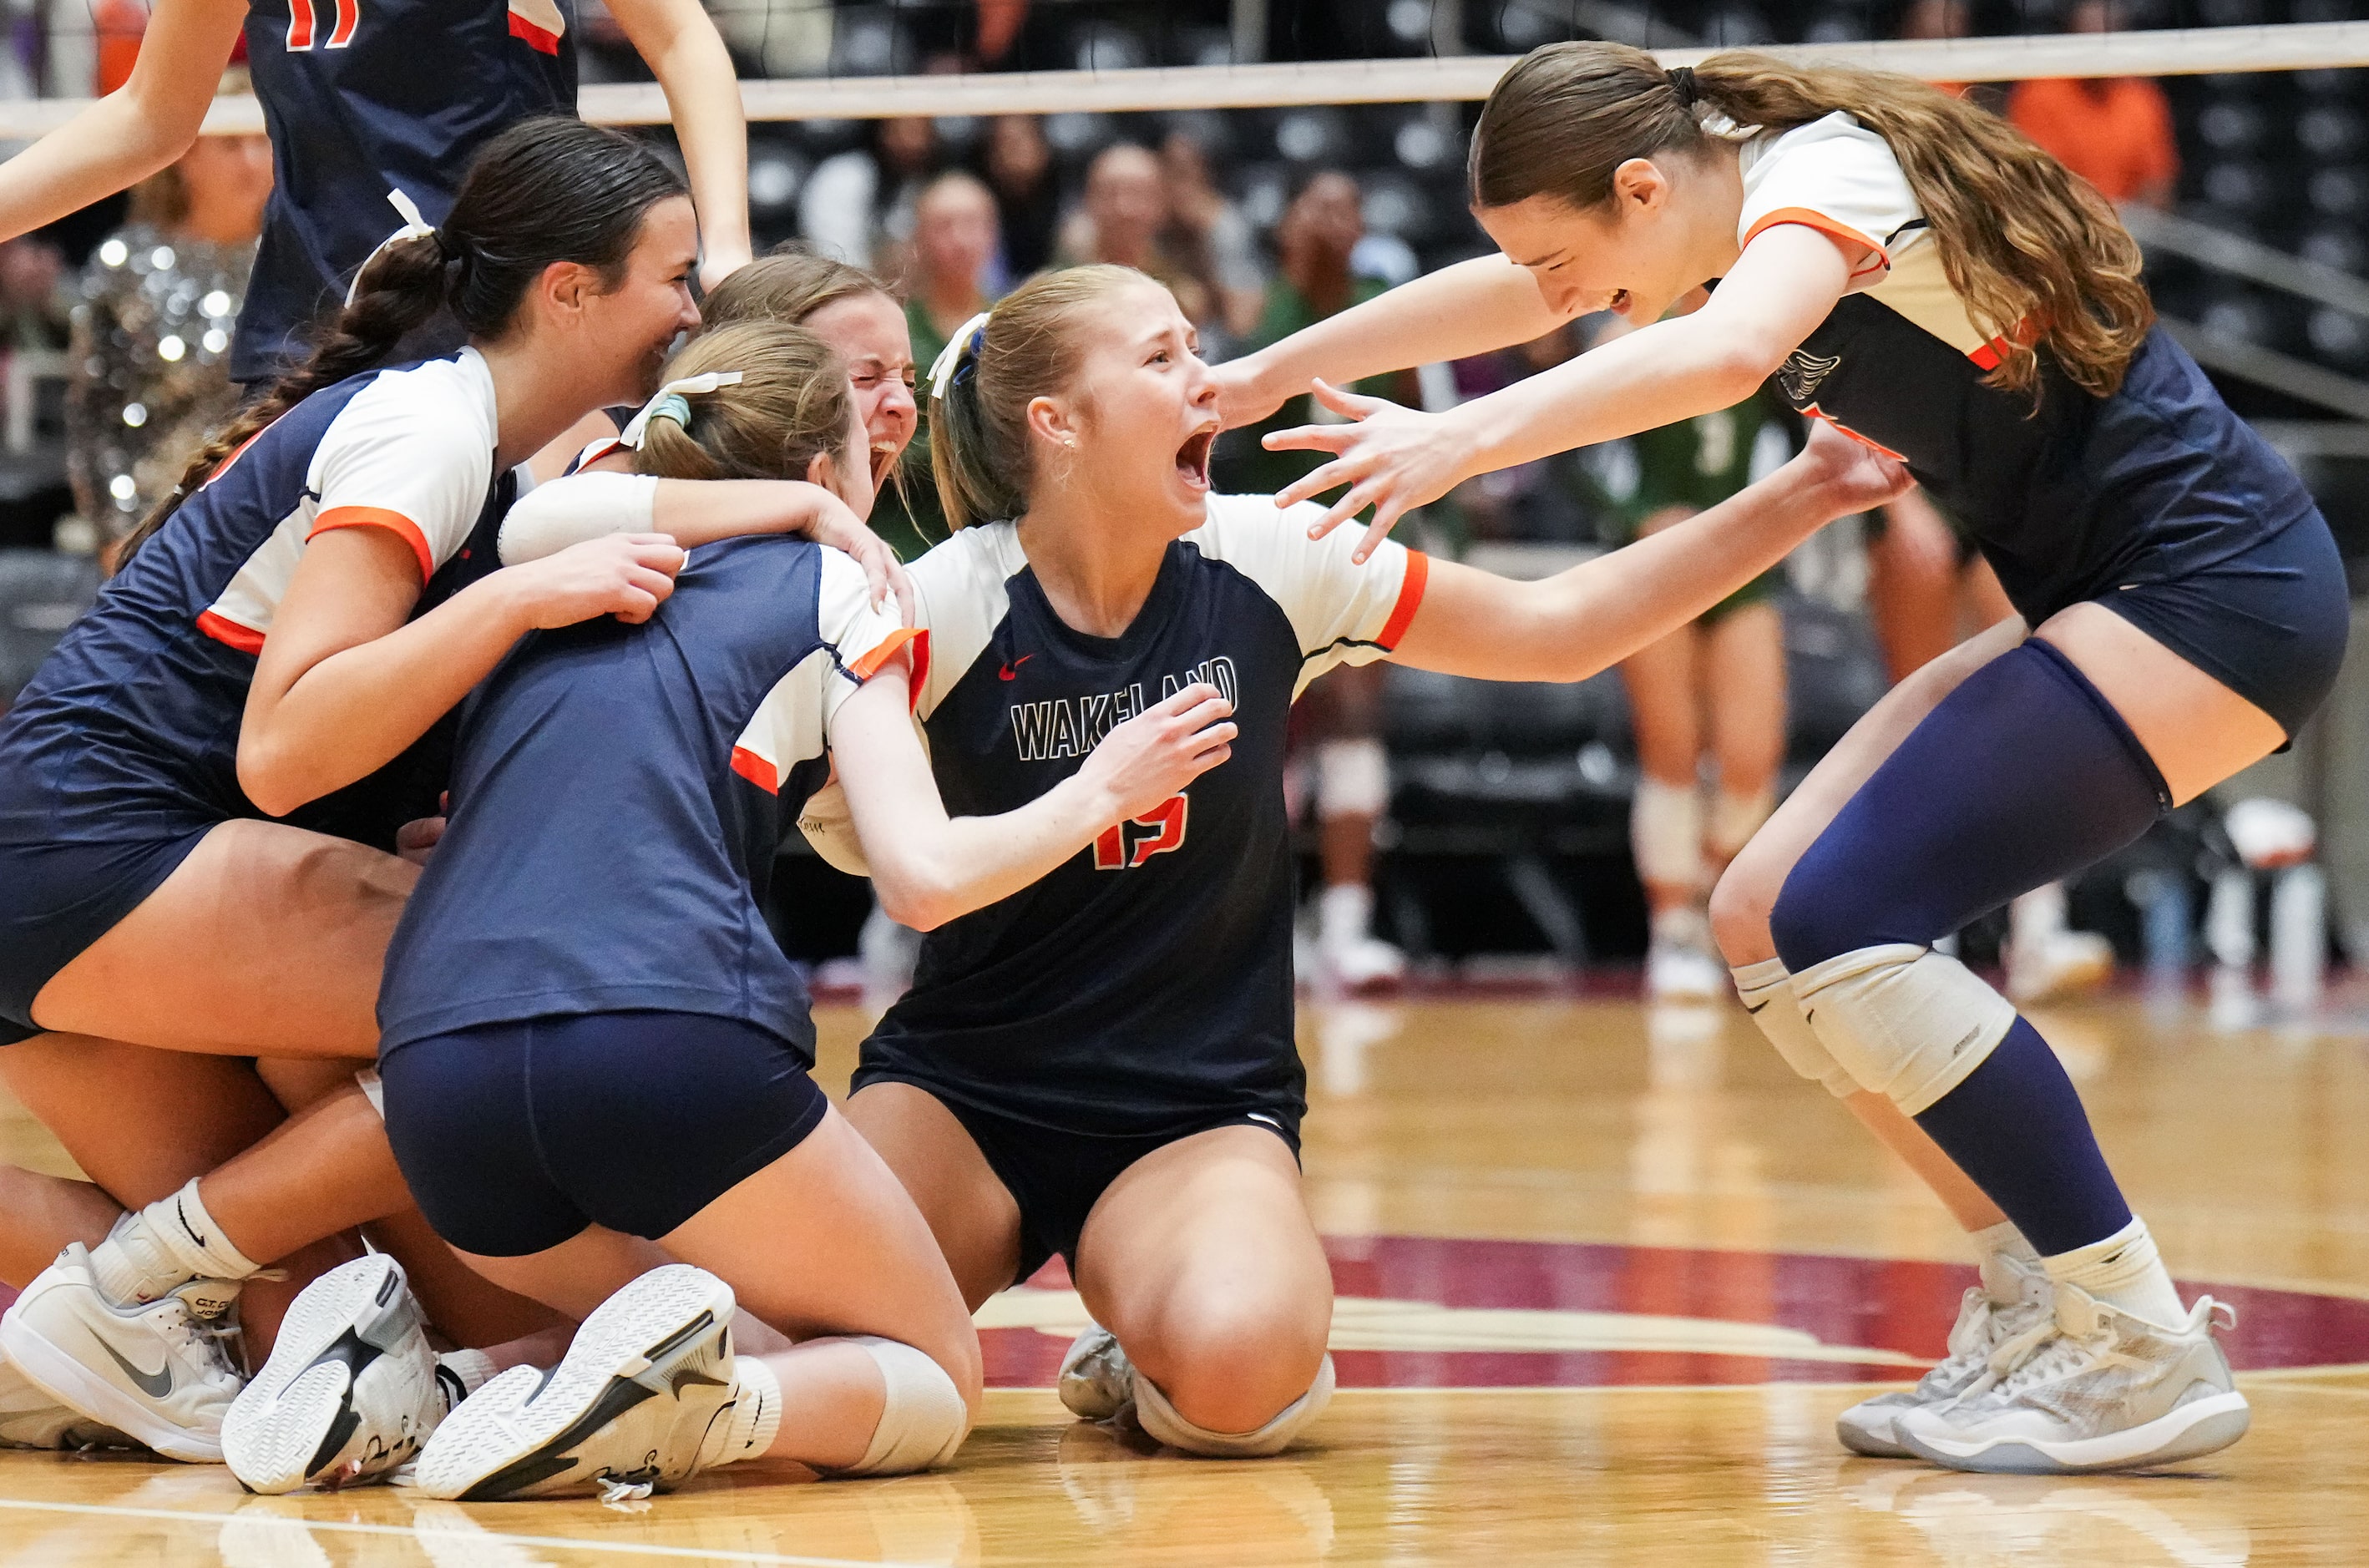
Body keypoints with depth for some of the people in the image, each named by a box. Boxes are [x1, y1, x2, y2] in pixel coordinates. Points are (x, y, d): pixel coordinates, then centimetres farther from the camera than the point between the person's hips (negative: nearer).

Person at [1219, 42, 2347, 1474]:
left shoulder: (1824, 170, -17)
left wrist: (1466, 439, -46)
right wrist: (1272, 373, 28)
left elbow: (1726, 353, -39)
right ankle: (2043, 1313, 8)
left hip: (2217, 592, -10)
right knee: (1767, 922, 5)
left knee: (1843, 926, -19)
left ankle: (2148, 1357, -16)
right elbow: (1512, 293, 25)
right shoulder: (1759, 186, 10)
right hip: (2113, 606, 10)